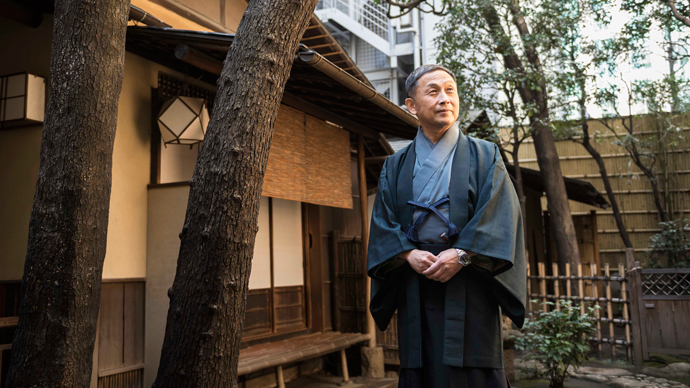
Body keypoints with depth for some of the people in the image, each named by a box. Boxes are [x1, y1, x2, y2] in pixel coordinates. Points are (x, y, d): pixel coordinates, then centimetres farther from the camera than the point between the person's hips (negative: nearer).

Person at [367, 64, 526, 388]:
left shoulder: (485, 156, 9)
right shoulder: (395, 166, 14)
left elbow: (500, 215, -3)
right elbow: (383, 223, 6)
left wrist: (462, 254, -16)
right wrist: (408, 253, -12)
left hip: (469, 286, -1)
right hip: (415, 288, 2)